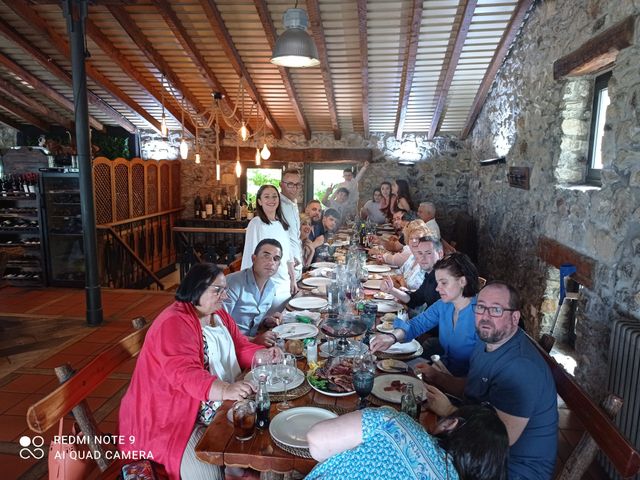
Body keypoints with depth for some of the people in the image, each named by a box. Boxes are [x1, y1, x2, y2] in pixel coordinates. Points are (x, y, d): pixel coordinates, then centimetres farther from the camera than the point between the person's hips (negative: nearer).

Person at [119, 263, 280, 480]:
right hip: (170, 419, -8)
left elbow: (241, 347, 12)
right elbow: (184, 374, -33)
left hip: (216, 407, 8)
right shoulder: (174, 323, -21)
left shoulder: (219, 314, 7)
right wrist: (225, 390, -47)